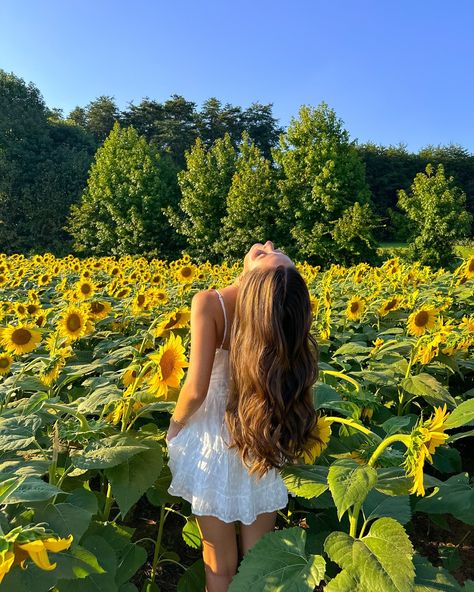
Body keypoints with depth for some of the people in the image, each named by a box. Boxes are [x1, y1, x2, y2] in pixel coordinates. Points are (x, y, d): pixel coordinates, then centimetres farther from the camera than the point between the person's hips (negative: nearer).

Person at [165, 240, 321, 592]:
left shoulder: (209, 303, -25)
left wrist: (175, 427, -6)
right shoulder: (286, 305, -14)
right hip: (263, 448, 3)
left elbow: (196, 389, -24)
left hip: (213, 442, -3)